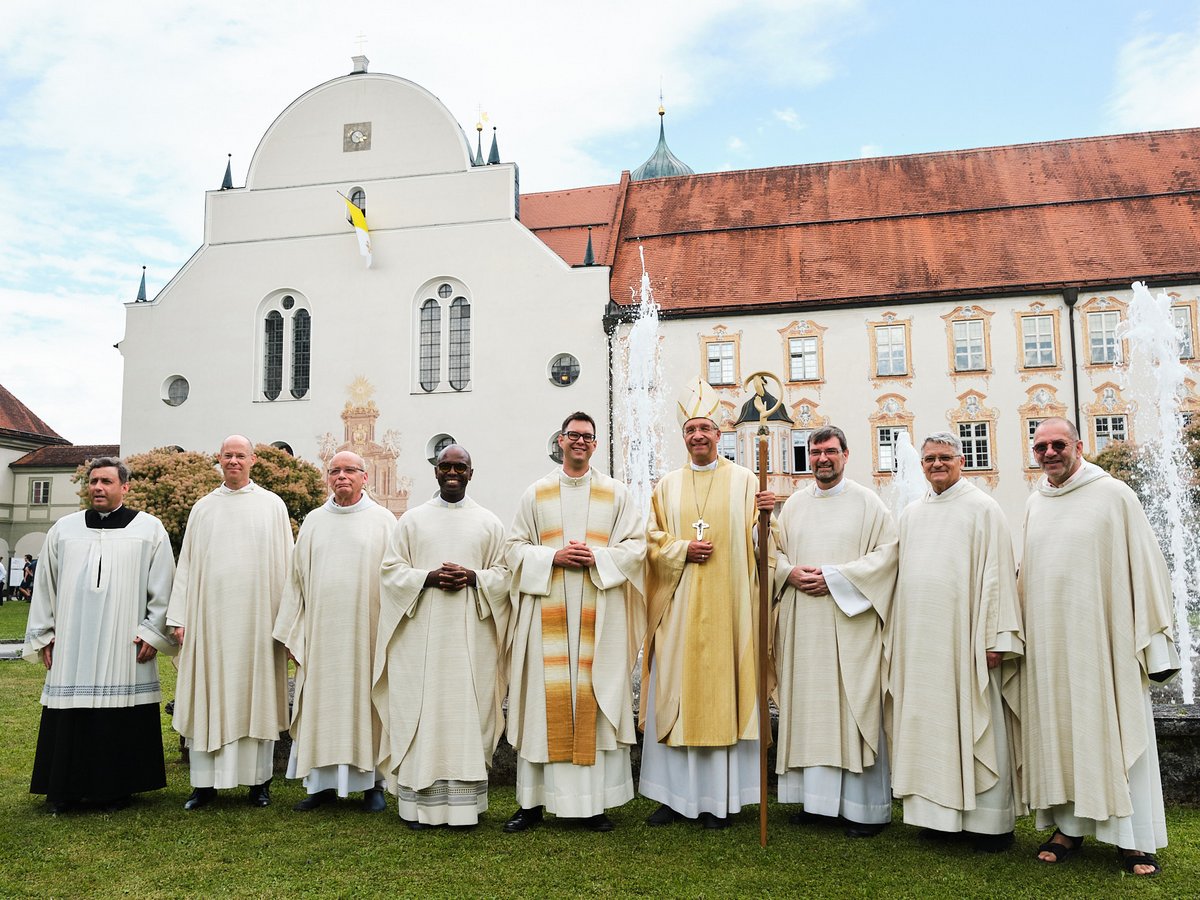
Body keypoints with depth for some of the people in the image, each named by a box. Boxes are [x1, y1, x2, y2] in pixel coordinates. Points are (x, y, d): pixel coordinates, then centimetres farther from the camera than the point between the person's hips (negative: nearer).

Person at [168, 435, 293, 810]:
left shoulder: (272, 505, 5)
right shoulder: (203, 508, 11)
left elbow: (286, 563, 4)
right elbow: (187, 565, 9)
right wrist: (180, 618, 1)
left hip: (258, 617, -2)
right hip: (210, 617, 2)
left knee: (257, 696, 4)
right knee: (207, 697, 4)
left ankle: (259, 779, 12)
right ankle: (205, 781, 12)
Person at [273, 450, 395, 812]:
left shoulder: (382, 520, 1)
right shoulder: (314, 521, 9)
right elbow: (297, 579, 10)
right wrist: (293, 634, 5)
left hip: (367, 631, -2)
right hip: (321, 632, 3)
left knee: (366, 703, 4)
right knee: (322, 705, 6)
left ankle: (372, 783, 15)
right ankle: (323, 782, 17)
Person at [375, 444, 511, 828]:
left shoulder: (489, 522, 9)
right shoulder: (412, 519, 8)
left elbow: (504, 573, 7)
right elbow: (392, 569, 4)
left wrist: (473, 578, -12)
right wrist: (427, 578, -12)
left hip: (471, 636, 0)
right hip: (421, 635, 0)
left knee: (468, 712, 1)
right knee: (420, 713, 0)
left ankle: (465, 802, 10)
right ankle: (419, 803, 9)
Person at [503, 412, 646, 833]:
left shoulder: (616, 493, 10)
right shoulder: (536, 493, 11)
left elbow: (636, 544, 4)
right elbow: (514, 547, 7)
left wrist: (597, 556, -11)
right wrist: (553, 556, -9)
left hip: (599, 616, 0)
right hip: (547, 614, 0)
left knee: (594, 699, 0)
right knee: (545, 699, 0)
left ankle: (594, 802, 9)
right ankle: (532, 801, 9)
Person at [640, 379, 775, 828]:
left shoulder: (745, 481, 6)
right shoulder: (668, 485, 12)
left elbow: (760, 543, 1)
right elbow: (654, 540, 9)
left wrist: (766, 515, -19)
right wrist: (683, 549, -10)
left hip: (727, 604, -2)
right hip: (678, 607, 2)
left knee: (723, 690, 0)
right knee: (673, 694, 1)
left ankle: (718, 798, 11)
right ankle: (673, 793, 11)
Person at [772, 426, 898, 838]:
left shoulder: (868, 502, 0)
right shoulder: (794, 504, 13)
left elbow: (887, 552, -8)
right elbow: (774, 550, 16)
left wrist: (833, 576, -15)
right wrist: (790, 573, -6)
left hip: (849, 622, -4)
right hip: (802, 623, 4)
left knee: (854, 707, -2)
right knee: (808, 706, 6)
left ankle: (864, 807, 8)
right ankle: (815, 799, 16)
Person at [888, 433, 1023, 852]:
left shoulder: (983, 508, -1)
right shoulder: (910, 514, 14)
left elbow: (997, 573, -6)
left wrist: (996, 637, -12)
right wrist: (900, 635, 13)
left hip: (964, 637, -5)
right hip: (919, 639, 5)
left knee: (977, 725, 0)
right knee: (929, 723, 7)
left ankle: (991, 821, 10)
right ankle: (939, 812, 17)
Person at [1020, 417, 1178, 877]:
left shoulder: (1114, 495, -4)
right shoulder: (1034, 504, 10)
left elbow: (1145, 566, -5)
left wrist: (1153, 639, -7)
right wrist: (1018, 634, 12)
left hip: (1103, 640, -4)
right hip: (1048, 644, 4)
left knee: (1116, 732, 2)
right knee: (1058, 730, 8)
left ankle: (1133, 837, 13)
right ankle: (1068, 826, 19)